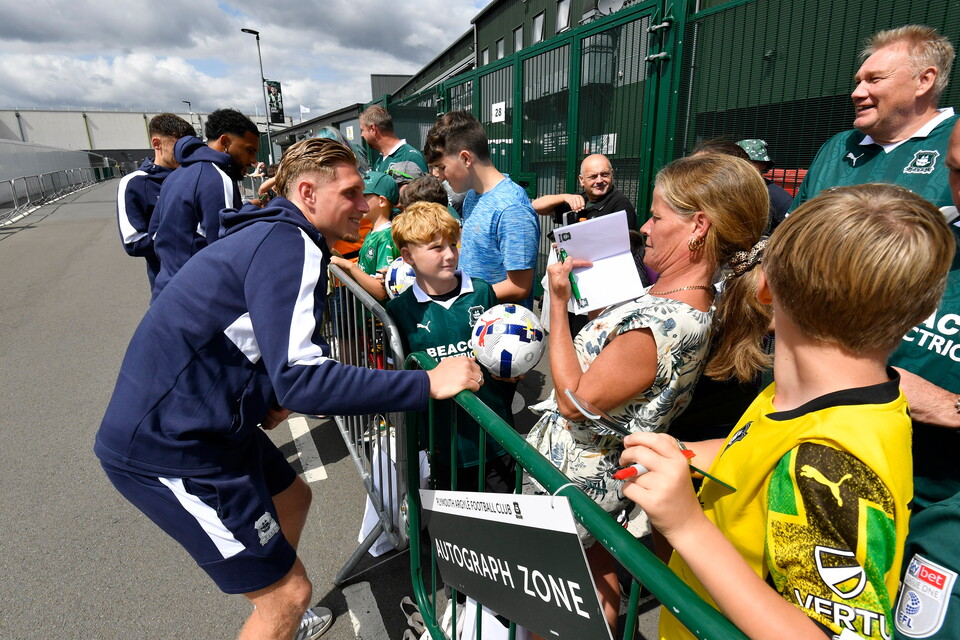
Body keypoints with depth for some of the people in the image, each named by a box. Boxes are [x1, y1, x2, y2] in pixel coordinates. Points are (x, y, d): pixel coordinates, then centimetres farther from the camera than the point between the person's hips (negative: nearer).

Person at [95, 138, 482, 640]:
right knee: (290, 591, -2)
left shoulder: (274, 236, 12)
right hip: (166, 447, -10)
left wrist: (269, 402, 11)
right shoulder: (290, 245, -21)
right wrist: (426, 384, -31)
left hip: (206, 421, 11)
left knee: (291, 498, 28)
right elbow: (300, 379, -33)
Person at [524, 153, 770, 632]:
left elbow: (574, 401, -25)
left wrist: (558, 302, -22)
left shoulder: (659, 322, -32)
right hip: (602, 474, 9)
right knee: (597, 581, 30)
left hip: (569, 476, -9)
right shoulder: (697, 306, 0)